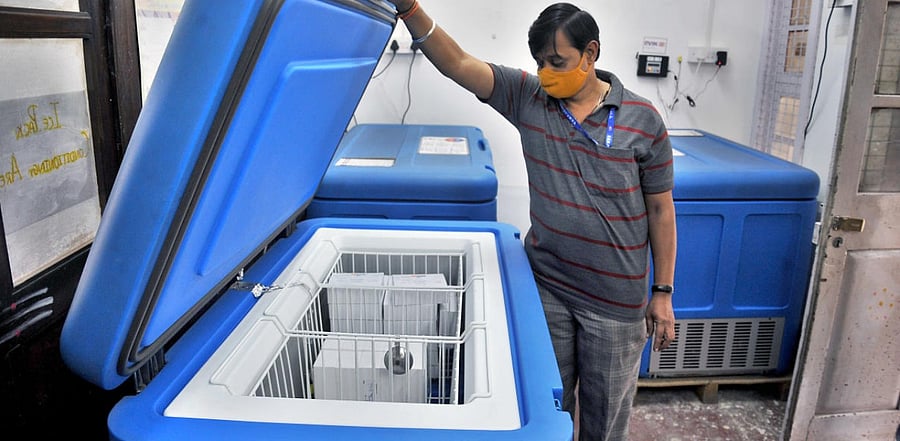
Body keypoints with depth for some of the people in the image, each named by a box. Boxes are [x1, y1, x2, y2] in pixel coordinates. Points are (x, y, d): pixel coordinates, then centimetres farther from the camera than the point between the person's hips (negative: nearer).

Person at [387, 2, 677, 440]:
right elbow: (459, 64, -15)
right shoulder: (529, 97, -5)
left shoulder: (643, 120, -8)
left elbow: (660, 209, -3)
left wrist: (662, 292, 0)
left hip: (616, 299, -1)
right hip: (546, 286, 2)